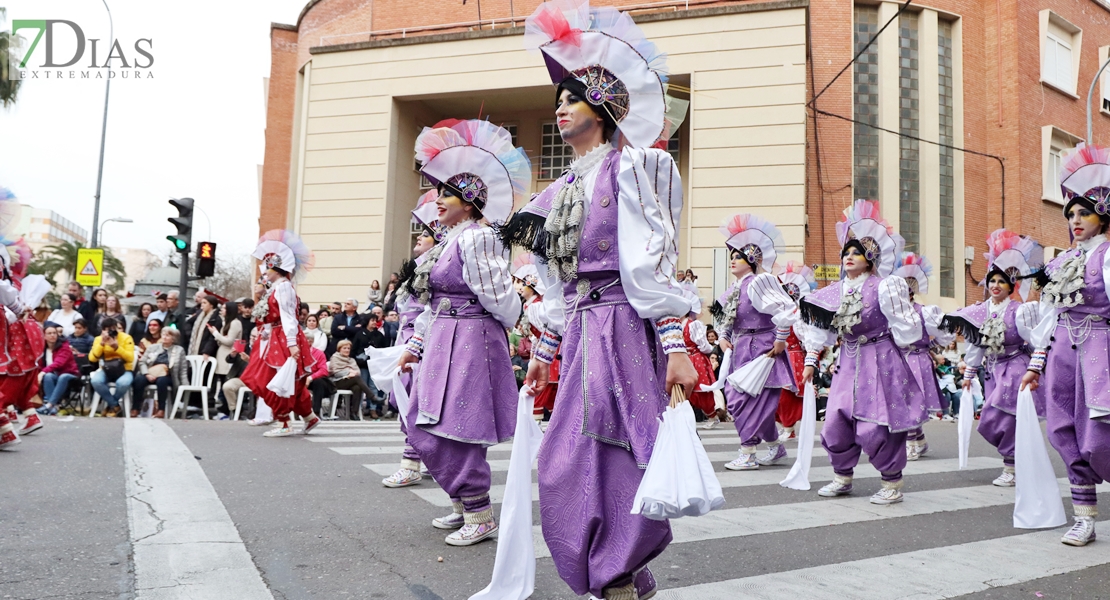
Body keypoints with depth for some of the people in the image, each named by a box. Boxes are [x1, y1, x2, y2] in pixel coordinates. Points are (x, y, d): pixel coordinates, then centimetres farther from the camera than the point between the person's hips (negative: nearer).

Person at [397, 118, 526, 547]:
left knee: (453, 433, -5)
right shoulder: (447, 241, 15)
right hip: (443, 342, 10)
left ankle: (480, 516, 11)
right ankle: (463, 505, 29)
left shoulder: (477, 238, -14)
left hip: (470, 342, -10)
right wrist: (415, 347, 16)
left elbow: (500, 299, -16)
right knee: (425, 431, 14)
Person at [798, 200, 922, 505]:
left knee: (876, 427, -6)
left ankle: (893, 484, 13)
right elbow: (820, 329, 10)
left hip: (880, 362, -5)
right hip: (848, 363, 5)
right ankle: (842, 477, 24)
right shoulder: (835, 291, 6)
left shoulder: (883, 287, -11)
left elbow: (907, 329, -5)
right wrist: (810, 361, 9)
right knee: (836, 422, 4)